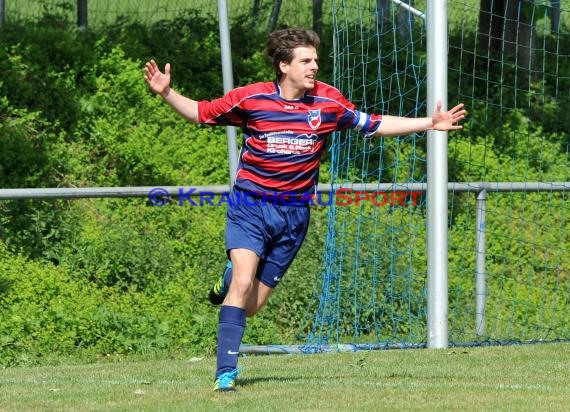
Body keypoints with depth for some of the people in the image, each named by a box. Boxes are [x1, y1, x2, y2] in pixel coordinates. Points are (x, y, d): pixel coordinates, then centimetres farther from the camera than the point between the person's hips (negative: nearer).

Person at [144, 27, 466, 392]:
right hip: (250, 205, -3)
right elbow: (200, 113, 5)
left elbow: (374, 125, 9)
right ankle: (225, 372, -16)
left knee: (252, 305, 5)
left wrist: (430, 124, 4)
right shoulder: (250, 98, -8)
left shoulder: (328, 102, -3)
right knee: (243, 284, -22)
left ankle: (230, 280, 42)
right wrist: (166, 93, -10)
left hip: (294, 214, 3)